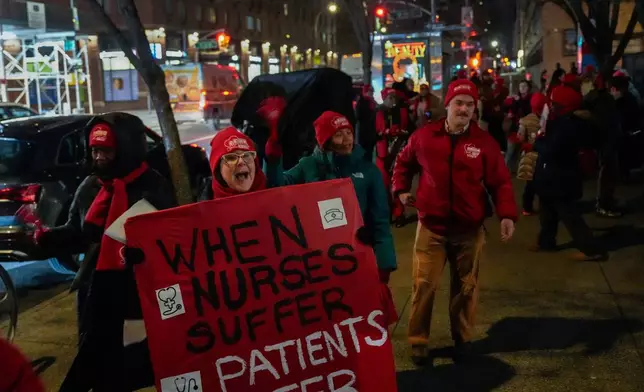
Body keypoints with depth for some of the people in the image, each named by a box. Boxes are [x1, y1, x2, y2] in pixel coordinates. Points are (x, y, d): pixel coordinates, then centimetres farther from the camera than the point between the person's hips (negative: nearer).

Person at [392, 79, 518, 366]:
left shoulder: (484, 142, -3)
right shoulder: (424, 136, -1)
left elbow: (500, 182, -4)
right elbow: (404, 162, 18)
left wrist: (507, 214, -15)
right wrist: (401, 189, 8)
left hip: (469, 229, 1)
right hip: (431, 227, 0)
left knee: (465, 286, 13)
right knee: (424, 284, 0)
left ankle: (462, 339, 31)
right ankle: (418, 342, 15)